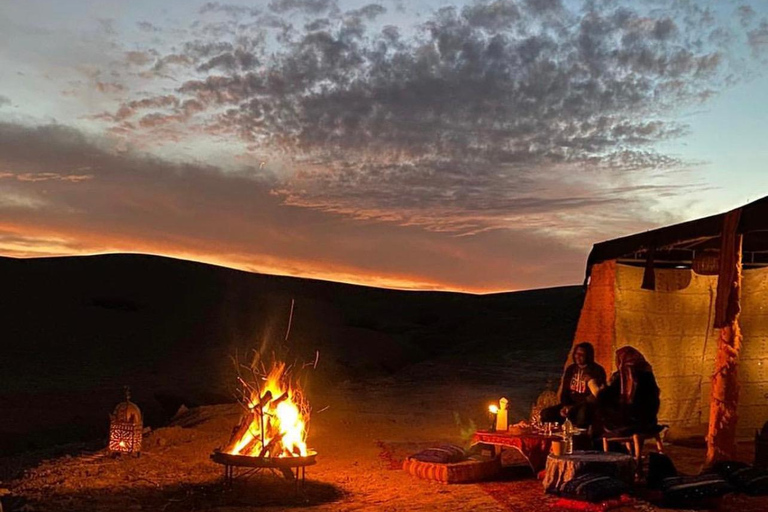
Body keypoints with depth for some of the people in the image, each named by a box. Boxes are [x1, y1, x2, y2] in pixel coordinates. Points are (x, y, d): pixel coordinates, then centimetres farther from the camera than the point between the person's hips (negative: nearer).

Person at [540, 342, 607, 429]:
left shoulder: (597, 371, -8)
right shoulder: (570, 369, 12)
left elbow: (596, 395, -15)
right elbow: (564, 391, 16)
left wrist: (574, 408, -19)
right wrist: (565, 406, -6)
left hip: (588, 406, -6)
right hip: (570, 404, 6)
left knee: (582, 413, -43)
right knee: (545, 413, -15)